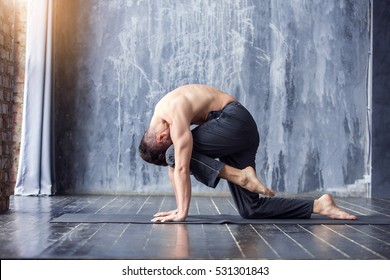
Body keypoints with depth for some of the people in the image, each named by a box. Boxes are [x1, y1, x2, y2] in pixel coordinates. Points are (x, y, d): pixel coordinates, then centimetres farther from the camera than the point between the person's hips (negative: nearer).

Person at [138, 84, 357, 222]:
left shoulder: (174, 115, -19)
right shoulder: (159, 116, 9)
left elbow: (181, 167, -23)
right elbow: (172, 166, 13)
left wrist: (182, 212, -22)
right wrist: (180, 207, 12)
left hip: (236, 121, -9)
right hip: (236, 130, 9)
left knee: (176, 153, -17)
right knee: (250, 209, 1)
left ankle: (241, 176, -19)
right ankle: (318, 205, -1)